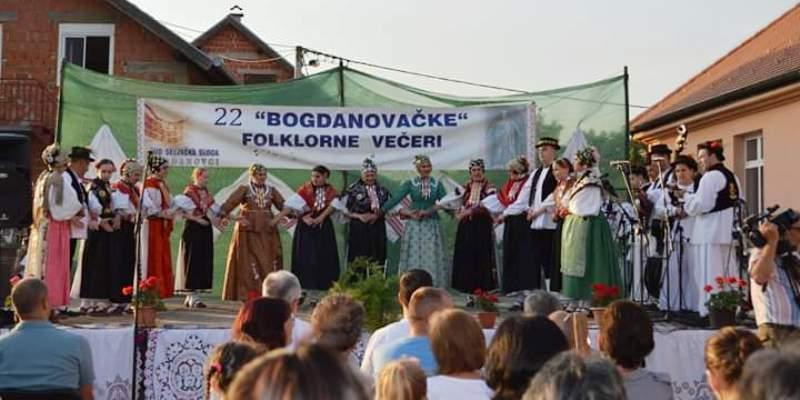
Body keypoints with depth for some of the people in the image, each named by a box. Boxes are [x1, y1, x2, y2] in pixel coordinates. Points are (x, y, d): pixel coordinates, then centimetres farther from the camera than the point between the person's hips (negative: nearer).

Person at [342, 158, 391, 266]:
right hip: (358, 229, -4)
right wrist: (358, 216, -15)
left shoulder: (382, 190, 9)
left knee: (377, 261, 4)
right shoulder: (353, 189, -4)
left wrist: (378, 215, -8)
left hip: (377, 229, 4)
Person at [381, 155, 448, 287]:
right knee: (414, 256, 1)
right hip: (414, 224, -1)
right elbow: (395, 199, -6)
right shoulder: (410, 183, 0)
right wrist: (380, 212, -14)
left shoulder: (437, 184, 5)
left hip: (432, 225, 1)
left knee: (432, 257, 1)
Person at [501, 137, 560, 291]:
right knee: (533, 262, 6)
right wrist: (506, 213, 14)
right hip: (535, 223, 7)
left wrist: (541, 209, -18)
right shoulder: (536, 173, 20)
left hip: (550, 222, -7)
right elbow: (524, 196, 19)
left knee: (550, 262, -5)